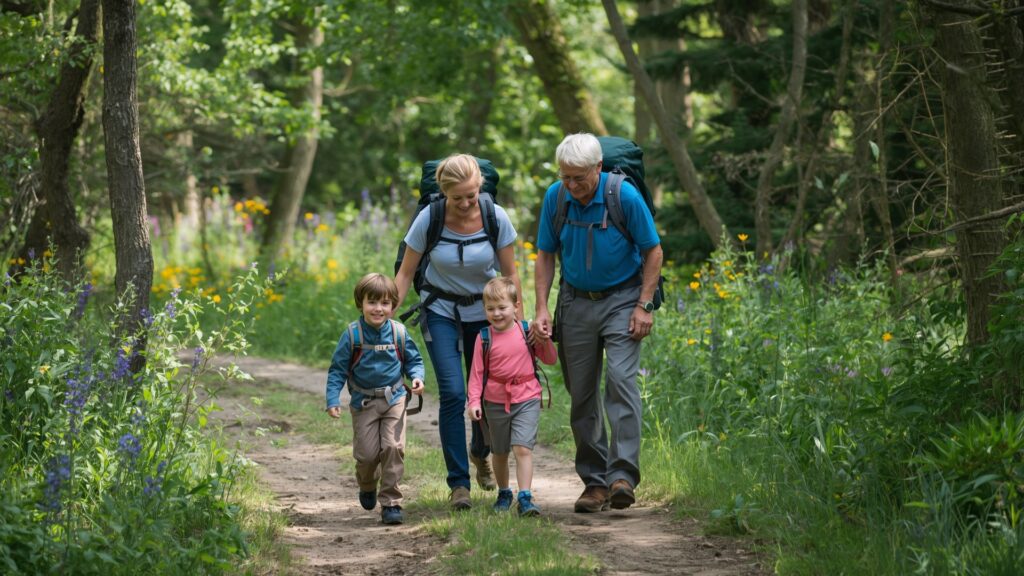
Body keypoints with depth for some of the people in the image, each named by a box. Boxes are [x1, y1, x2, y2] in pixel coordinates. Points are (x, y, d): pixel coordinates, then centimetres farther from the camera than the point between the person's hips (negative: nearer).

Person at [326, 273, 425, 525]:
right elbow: (337, 370, -3)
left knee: (393, 448, -12)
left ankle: (391, 502, -3)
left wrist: (417, 377, -11)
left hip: (394, 399, 1)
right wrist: (333, 401, -11)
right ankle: (367, 486, 34)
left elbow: (413, 360, 10)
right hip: (364, 402, -1)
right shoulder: (352, 335, -8)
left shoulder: (398, 332, -3)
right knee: (367, 454, -1)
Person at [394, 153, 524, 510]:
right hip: (441, 310, -1)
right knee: (452, 393, -15)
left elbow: (510, 275, -6)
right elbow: (406, 273, -8)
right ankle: (458, 482, -7)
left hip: (484, 311, 1)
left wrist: (518, 323, -5)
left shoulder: (496, 218, -17)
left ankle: (480, 455, 37)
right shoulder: (429, 219, -19)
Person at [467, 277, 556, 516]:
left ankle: (525, 497, -17)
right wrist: (474, 401, -11)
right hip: (496, 402, 2)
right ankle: (503, 494, 33)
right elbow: (477, 372, -2)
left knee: (523, 448, -16)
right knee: (499, 452, 15)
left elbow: (550, 359, 6)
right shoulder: (485, 338, -3)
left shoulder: (527, 331, -2)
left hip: (526, 400, -2)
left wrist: (545, 340, -12)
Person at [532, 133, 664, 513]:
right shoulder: (555, 197, -6)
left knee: (620, 378, -20)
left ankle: (623, 474, -24)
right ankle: (594, 481, 11)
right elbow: (546, 254, 5)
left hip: (621, 299, -4)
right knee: (581, 393, 3)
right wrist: (542, 309, -3)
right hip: (575, 301, 4)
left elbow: (653, 251, -6)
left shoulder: (625, 197, -16)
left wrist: (644, 306, -12)